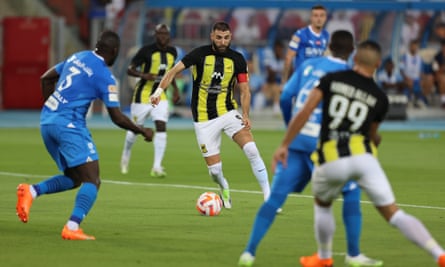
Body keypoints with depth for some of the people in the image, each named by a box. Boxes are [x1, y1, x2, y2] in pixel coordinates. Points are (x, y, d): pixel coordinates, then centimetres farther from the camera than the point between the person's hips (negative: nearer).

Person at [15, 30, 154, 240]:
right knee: (92, 180, -7)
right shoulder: (105, 77, -8)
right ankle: (72, 227, -22)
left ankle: (32, 191, -1)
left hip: (47, 120, 8)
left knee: (73, 178, 18)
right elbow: (117, 118, -7)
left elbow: (46, 78, 22)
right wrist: (142, 131, 7)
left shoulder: (78, 57, 14)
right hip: (69, 124, -8)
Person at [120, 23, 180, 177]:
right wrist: (143, 75, -29)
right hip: (143, 94, -4)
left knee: (161, 128, -11)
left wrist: (175, 88, 15)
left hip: (160, 96, 4)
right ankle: (126, 155, 37)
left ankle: (157, 167, -11)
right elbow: (130, 70, -11)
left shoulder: (172, 52, 5)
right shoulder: (147, 51, -13)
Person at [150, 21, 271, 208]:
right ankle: (224, 190, 32)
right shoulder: (200, 54, -6)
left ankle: (268, 196, -15)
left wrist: (245, 114, -11)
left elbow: (244, 90, 4)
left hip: (228, 112, 1)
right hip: (204, 119, -1)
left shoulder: (237, 59, 0)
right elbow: (174, 71, -7)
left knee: (251, 151, -21)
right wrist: (159, 90, -22)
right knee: (214, 169, -3)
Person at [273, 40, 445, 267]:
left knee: (322, 205, 31)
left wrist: (284, 145, 3)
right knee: (394, 214, 4)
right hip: (362, 155, 0)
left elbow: (305, 112, -1)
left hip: (331, 161, 0)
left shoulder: (332, 79, 9)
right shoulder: (379, 98, 12)